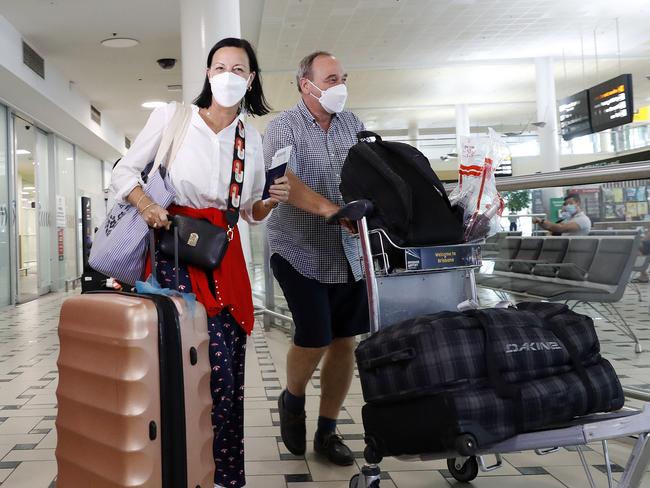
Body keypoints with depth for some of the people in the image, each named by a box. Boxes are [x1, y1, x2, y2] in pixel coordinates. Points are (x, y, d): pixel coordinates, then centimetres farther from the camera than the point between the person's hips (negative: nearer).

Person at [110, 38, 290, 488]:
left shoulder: (253, 138, 12)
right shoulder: (172, 117, 1)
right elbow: (125, 171, 6)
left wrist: (272, 201, -3)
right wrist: (146, 205, -13)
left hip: (226, 255, 4)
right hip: (177, 247, -4)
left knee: (231, 371, 5)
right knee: (214, 371, -12)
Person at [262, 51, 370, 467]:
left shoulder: (352, 124, 10)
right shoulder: (284, 127, -6)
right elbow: (281, 179, -23)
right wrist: (330, 209, -37)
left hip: (348, 253, 5)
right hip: (301, 251, -5)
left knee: (346, 341, 7)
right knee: (315, 340, -8)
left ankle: (327, 430, 24)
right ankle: (292, 400, 26)